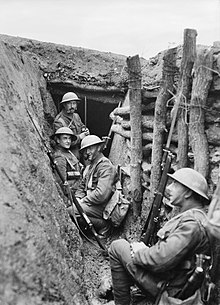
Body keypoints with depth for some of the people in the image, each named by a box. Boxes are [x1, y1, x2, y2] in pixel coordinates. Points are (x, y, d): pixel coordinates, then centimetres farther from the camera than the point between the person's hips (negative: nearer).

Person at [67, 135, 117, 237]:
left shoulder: (106, 166, -13)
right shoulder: (90, 166, 18)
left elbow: (101, 195, -24)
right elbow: (82, 187, 21)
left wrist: (83, 201, -13)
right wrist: (78, 199, 0)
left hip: (103, 207, -9)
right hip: (92, 204, 10)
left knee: (71, 211, -23)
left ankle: (103, 225, -8)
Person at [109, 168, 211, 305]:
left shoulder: (192, 223, -24)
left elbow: (161, 260, -30)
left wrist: (138, 252, -12)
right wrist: (147, 250, 5)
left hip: (165, 287, -10)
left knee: (117, 247, -4)